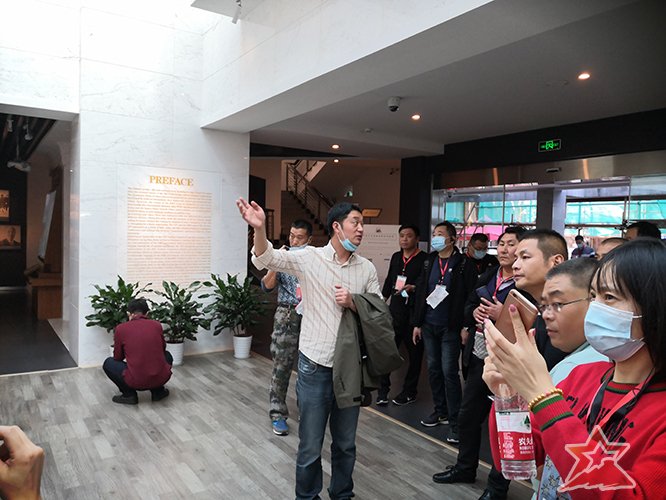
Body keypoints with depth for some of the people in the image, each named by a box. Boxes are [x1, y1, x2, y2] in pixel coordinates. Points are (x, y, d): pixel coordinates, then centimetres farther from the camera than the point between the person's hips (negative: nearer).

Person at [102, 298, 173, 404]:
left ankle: (129, 395, 13)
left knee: (108, 363, 23)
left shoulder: (121, 329, 1)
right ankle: (158, 391, 23)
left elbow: (118, 358, 14)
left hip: (136, 381, -2)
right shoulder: (157, 325, 7)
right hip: (161, 378, 2)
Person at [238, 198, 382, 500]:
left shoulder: (367, 268, 2)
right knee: (310, 446, 11)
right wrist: (259, 228, -36)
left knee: (346, 444, 20)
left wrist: (353, 303, -15)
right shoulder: (310, 258, -7)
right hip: (316, 365, -3)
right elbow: (265, 259, -17)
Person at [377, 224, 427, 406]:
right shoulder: (396, 257, 13)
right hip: (395, 309, 5)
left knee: (414, 352, 8)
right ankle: (383, 389, 12)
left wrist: (413, 288, -23)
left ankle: (409, 391, 22)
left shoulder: (424, 259, -6)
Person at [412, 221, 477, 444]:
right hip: (429, 325, 5)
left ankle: (455, 421, 6)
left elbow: (471, 296, -10)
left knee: (449, 372, -4)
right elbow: (420, 292, 10)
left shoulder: (464, 263, -7)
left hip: (450, 327, -5)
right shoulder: (428, 262, 9)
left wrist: (466, 326, -15)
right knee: (433, 369, 12)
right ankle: (440, 411, 27)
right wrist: (417, 323, 8)